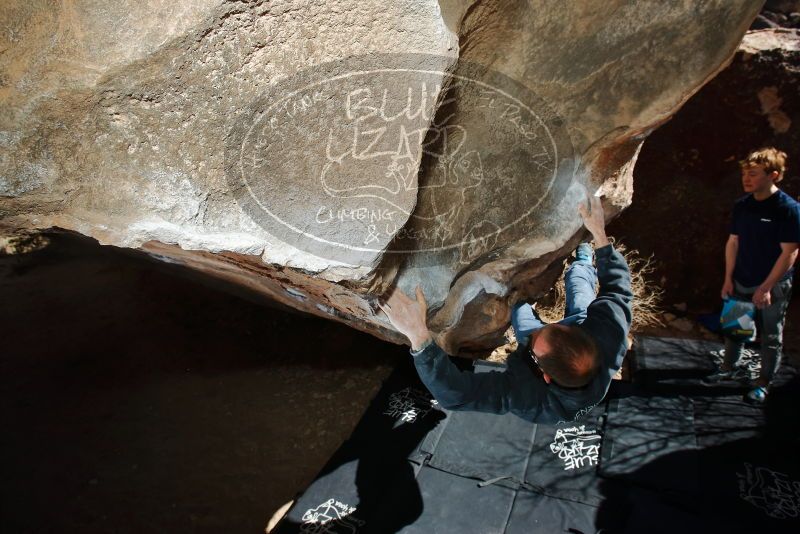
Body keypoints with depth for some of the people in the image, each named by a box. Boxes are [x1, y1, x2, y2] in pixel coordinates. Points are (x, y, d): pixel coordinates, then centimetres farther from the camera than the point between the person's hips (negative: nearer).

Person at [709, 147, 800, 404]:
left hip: (773, 287, -5)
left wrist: (766, 287, -17)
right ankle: (729, 367, 36)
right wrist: (728, 278, 3)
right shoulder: (742, 205, -1)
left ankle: (763, 382, 24)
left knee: (770, 336, 9)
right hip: (741, 283, 5)